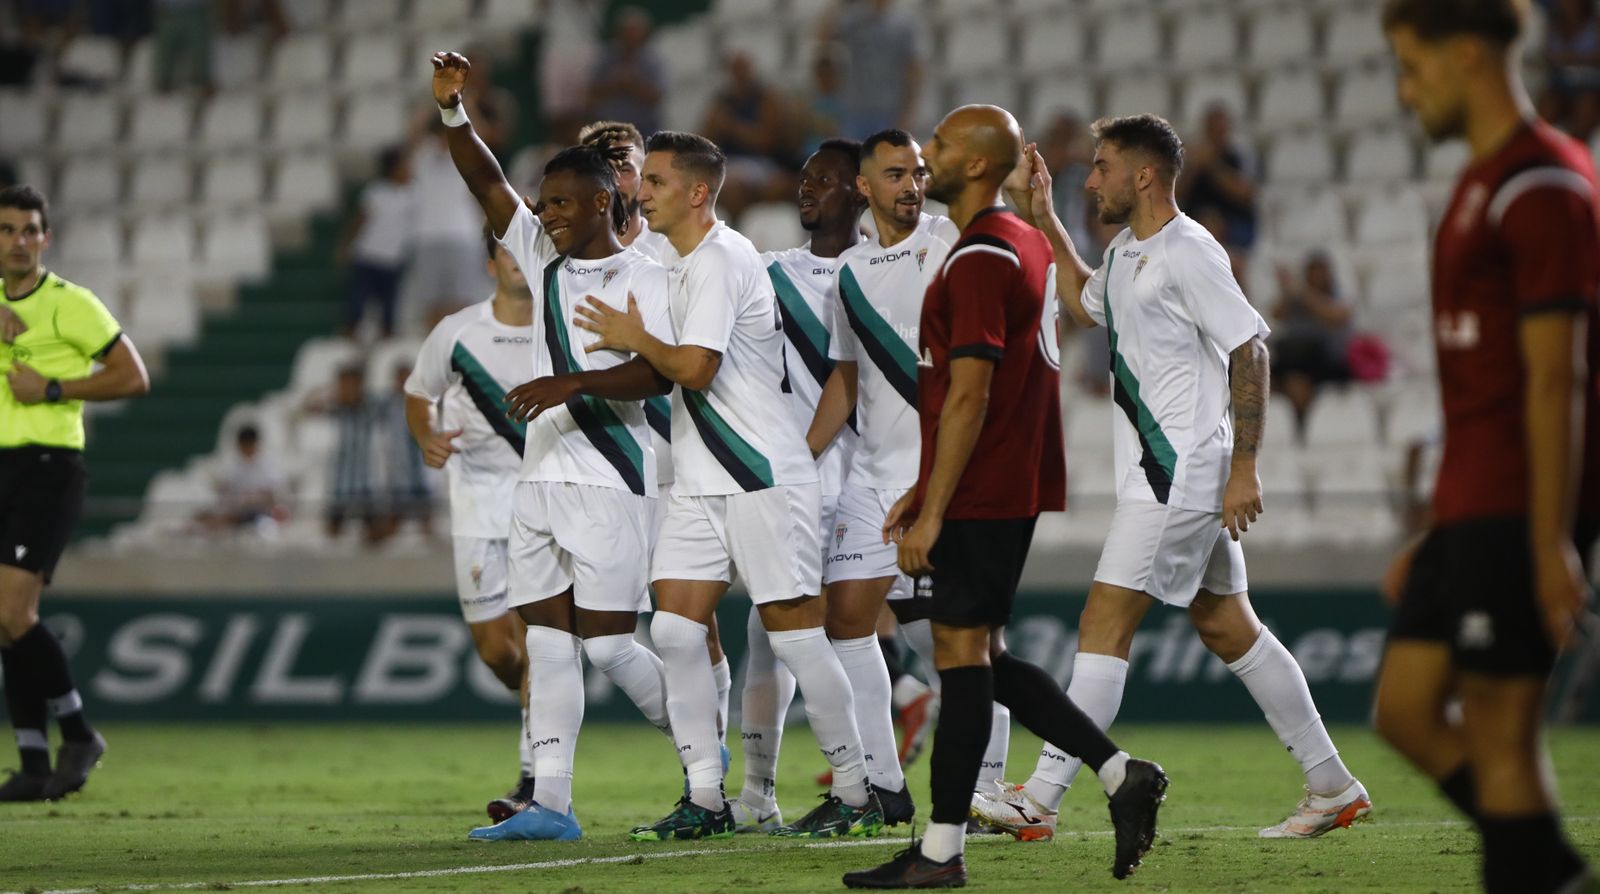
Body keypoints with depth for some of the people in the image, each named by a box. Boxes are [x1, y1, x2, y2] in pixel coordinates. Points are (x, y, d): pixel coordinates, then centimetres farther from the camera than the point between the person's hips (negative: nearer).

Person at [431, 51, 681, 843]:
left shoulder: (643, 279, -5)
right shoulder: (544, 259, 14)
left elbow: (658, 369, -17)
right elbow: (487, 184, 9)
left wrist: (570, 384, -26)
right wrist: (451, 110, -4)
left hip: (607, 483, -7)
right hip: (540, 480, 7)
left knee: (607, 642, -6)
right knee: (547, 638, 1)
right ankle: (550, 803, -1)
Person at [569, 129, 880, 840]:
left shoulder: (721, 260, -14)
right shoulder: (686, 265, 16)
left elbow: (695, 366, -22)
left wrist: (635, 337, -6)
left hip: (763, 479, -9)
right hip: (700, 485, 9)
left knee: (795, 636, -5)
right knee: (675, 630, -1)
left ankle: (855, 793, 4)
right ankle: (705, 799, 2)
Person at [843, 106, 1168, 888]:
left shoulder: (979, 260, -16)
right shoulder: (1024, 245, 16)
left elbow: (969, 397, -21)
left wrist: (931, 513, -20)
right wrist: (925, 489, 23)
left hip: (978, 498, -10)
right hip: (1013, 486, 10)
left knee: (961, 654, -5)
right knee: (979, 657, 14)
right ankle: (1120, 772, 9)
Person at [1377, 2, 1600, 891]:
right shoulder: (1485, 184, 18)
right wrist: (1434, 538, 23)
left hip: (1520, 510, -10)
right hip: (1471, 511, 10)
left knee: (1500, 732, -6)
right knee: (1408, 708, 9)